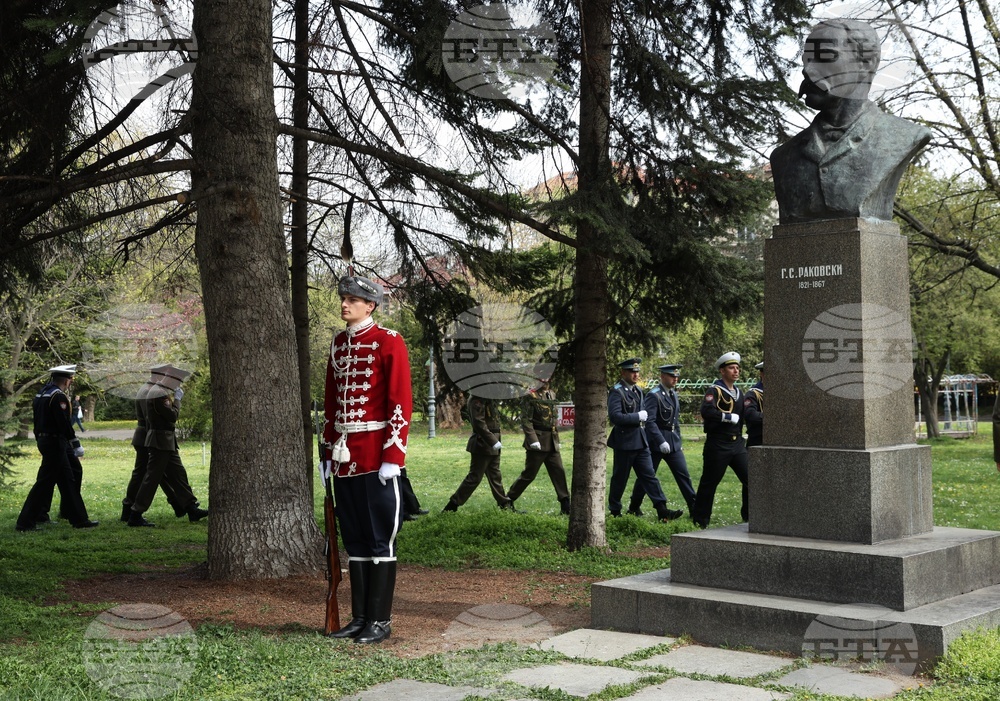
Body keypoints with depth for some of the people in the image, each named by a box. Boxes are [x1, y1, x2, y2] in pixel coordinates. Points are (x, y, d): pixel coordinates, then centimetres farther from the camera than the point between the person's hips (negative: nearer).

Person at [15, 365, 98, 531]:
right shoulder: (58, 396, -16)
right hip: (55, 443, -10)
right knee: (44, 482, -5)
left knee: (67, 480, 13)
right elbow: (64, 423, -20)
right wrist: (76, 445, -16)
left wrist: (40, 441, 23)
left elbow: (37, 422, 17)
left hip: (44, 441, 10)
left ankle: (79, 519, 18)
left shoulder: (41, 394, 13)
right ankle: (25, 522, -2)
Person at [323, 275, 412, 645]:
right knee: (354, 540, 10)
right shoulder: (338, 343, 14)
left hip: (376, 456, -7)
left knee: (379, 539, 0)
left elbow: (401, 403, -11)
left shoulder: (388, 341, -6)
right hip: (345, 457, 7)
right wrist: (330, 452, 14)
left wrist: (392, 457, -16)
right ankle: (360, 617, 18)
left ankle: (380, 621, 7)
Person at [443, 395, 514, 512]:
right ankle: (452, 505, 3)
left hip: (492, 446, 9)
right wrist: (493, 441, -24)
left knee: (495, 476, 13)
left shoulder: (488, 399, 13)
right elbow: (479, 423, -24)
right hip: (482, 444, -9)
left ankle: (505, 504, 19)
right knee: (474, 477, -4)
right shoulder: (477, 400, -17)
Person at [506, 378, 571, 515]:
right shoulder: (530, 397, -10)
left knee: (559, 472, 1)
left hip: (552, 442, 7)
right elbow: (526, 420, -15)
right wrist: (533, 440, -22)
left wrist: (557, 438, 18)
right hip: (538, 442, -7)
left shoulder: (552, 395, 13)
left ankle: (565, 506, 4)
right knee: (529, 474, 0)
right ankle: (508, 500, 14)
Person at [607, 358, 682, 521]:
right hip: (625, 442, -7)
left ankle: (662, 510, -2)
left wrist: (643, 417, 12)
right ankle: (615, 511, 18)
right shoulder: (616, 392, -12)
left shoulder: (637, 390, 14)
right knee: (620, 478, 4)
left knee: (649, 475, 2)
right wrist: (638, 417, -19)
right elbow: (615, 416, -24)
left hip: (640, 441, 7)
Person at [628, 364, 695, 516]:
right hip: (655, 442, -7)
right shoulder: (653, 395, -13)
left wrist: (678, 441, 17)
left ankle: (694, 508, 2)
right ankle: (633, 508, 18)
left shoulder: (673, 394, 13)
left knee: (683, 475, 1)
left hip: (673, 443, 7)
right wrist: (661, 442, -25)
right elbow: (650, 421, -21)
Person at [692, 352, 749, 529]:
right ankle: (700, 521, 11)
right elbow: (706, 411, -27)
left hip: (737, 444, 7)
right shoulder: (714, 391, -9)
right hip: (718, 446, -7)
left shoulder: (739, 393, 16)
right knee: (709, 483, 1)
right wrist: (729, 417, -22)